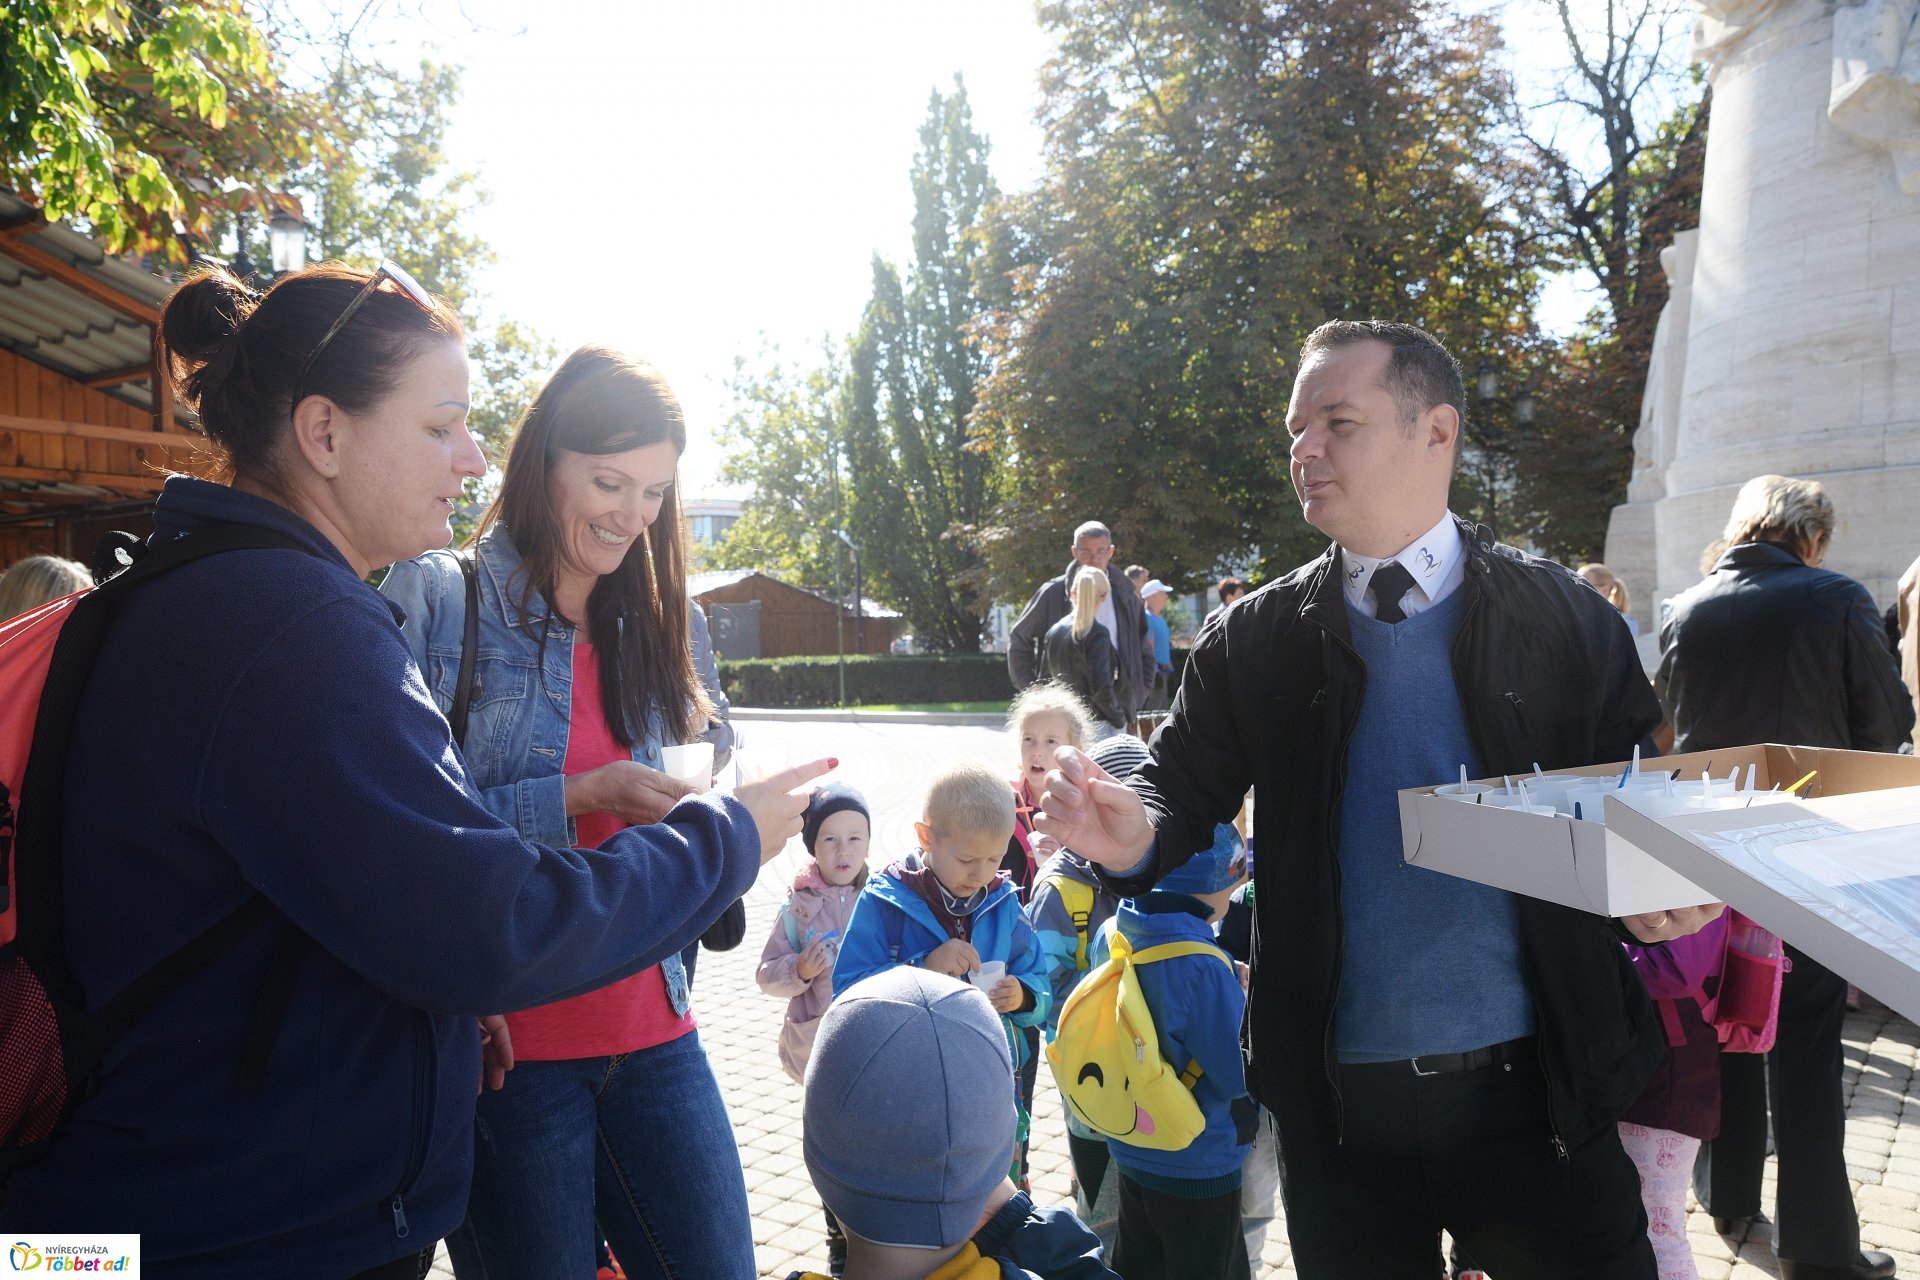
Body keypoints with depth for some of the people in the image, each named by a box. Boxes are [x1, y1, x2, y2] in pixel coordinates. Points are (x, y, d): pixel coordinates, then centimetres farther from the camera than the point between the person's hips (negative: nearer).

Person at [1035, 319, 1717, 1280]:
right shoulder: (1254, 641, 0)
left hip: (1535, 1093, 0)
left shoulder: (1566, 618, -1)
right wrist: (1132, 834, -20)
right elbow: (1185, 786, 3)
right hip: (1341, 1105, 1)